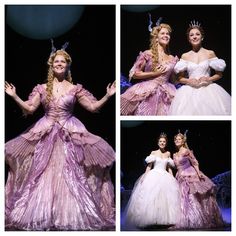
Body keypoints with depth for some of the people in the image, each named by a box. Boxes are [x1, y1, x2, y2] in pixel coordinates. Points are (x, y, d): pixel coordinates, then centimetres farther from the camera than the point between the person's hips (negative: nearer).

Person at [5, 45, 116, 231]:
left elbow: (93, 106, 2)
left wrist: (108, 96, -11)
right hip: (46, 134, 1)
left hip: (69, 134, -1)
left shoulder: (75, 89, 2)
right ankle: (41, 214, 13)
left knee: (70, 174, -3)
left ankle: (71, 215, 6)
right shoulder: (42, 88, 6)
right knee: (44, 174, 3)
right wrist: (14, 97, -7)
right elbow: (29, 108, 4)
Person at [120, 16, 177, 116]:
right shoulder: (147, 54, 0)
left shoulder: (172, 59, 12)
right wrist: (154, 74, -7)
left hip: (166, 96, 4)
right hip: (147, 94, -4)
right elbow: (134, 74, -3)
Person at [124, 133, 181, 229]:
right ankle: (151, 219, -9)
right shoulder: (154, 153, 5)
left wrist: (172, 178, 10)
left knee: (166, 197, -5)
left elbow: (169, 168, 17)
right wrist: (144, 176, -9)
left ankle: (164, 219, 0)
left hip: (165, 178, 3)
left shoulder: (168, 154, 13)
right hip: (153, 176, -3)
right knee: (151, 197, -11)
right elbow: (149, 166, 2)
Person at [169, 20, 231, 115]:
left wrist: (209, 79, -8)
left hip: (208, 89, -1)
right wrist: (188, 81, -8)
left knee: (209, 110, -17)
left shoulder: (210, 53, 6)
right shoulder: (185, 56, 9)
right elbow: (180, 78, 12)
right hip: (190, 91, 1)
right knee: (189, 111, -12)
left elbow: (219, 74, 10)